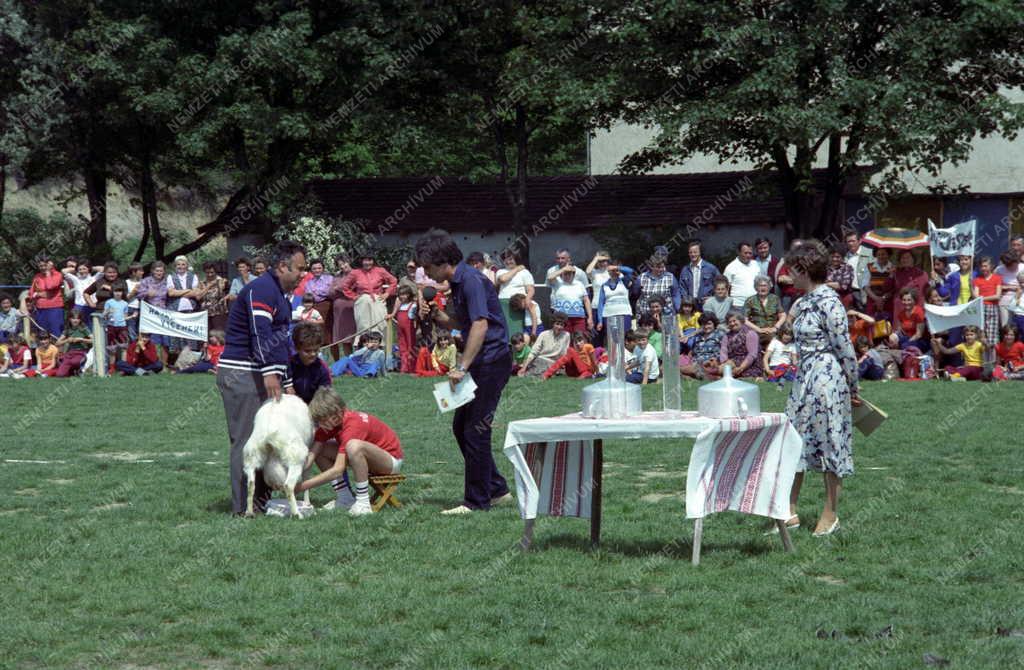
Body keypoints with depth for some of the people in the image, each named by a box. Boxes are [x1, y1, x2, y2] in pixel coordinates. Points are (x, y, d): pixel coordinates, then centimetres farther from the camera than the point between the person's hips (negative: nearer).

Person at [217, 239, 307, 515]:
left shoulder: (280, 296, 22)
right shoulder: (261, 289, -12)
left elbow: (280, 342, 28)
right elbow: (260, 333, -24)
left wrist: (287, 384, 25)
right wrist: (270, 373, -32)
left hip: (258, 376, 10)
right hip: (240, 375, -10)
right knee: (247, 441, -9)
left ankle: (261, 500, 15)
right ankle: (244, 508, -9)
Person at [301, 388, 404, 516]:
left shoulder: (352, 425, -32)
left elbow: (337, 470, -36)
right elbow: (312, 454, -14)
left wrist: (303, 486, -36)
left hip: (392, 459, -8)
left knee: (354, 446, -39)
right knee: (319, 449, -5)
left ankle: (363, 503, -28)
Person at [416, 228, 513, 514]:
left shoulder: (471, 281, -17)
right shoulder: (458, 282, 14)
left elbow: (480, 325, -26)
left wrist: (462, 367, -27)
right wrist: (441, 318, 5)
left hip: (492, 361, -11)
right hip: (480, 363, 11)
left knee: (475, 430, -6)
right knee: (461, 426, 14)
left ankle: (476, 501, 1)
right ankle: (497, 489, 20)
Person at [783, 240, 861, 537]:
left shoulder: (828, 302, -16)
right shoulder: (804, 302, 12)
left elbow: (845, 349, -13)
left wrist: (853, 387, -6)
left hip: (827, 378, -9)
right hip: (804, 379, 9)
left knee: (830, 443, 2)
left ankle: (831, 514, 12)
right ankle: (790, 511, 15)